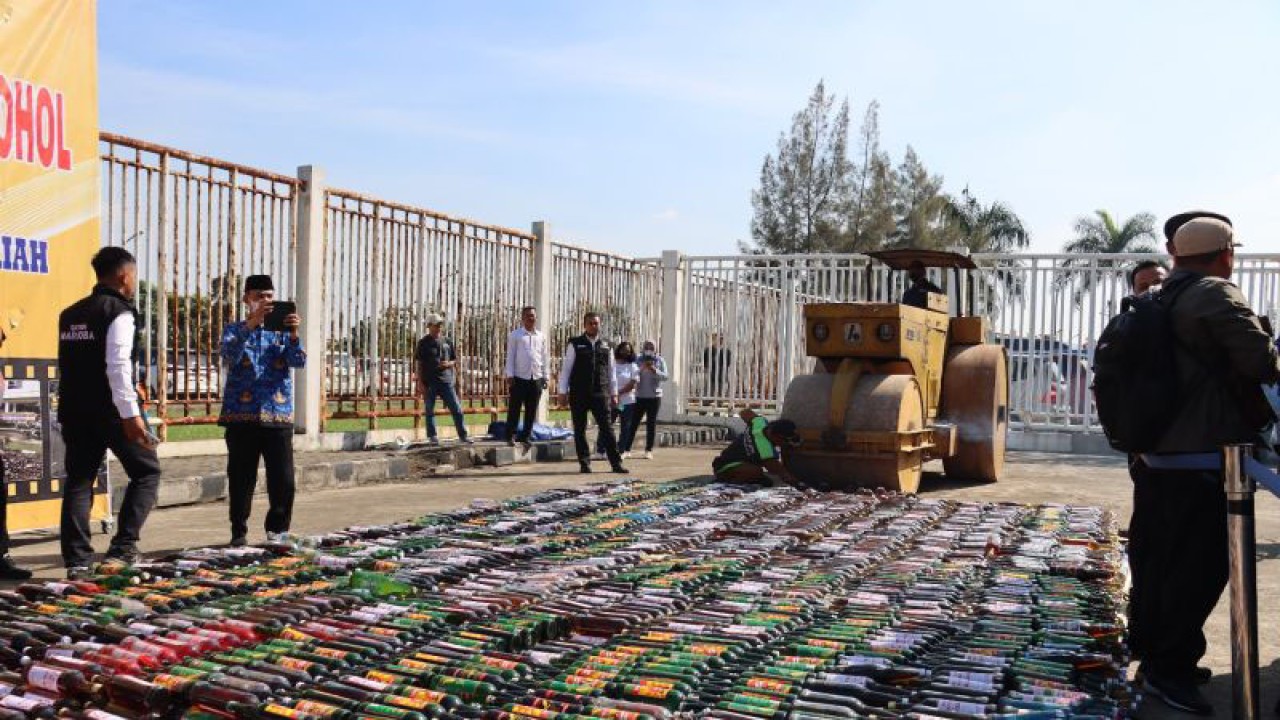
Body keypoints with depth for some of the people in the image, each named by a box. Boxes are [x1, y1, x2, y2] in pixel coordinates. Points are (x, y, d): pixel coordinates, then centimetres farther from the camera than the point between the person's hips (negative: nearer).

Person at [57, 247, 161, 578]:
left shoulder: (70, 314, 15)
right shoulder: (119, 312, -10)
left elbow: (70, 366, 20)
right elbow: (117, 365, -20)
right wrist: (131, 414, -23)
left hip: (74, 411, 7)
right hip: (111, 411, -7)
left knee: (78, 481, 8)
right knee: (146, 472, 7)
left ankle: (77, 561, 7)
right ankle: (123, 548, -1)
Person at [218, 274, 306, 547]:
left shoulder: (282, 332, 12)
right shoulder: (234, 330, 7)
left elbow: (299, 361, -5)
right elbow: (230, 355, -15)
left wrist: (294, 334, -24)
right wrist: (251, 323, -28)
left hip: (278, 415, 2)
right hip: (242, 415, -1)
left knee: (283, 478, 0)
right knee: (241, 478, 3)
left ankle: (278, 527, 15)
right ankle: (239, 531, 15)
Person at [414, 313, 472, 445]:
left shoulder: (447, 342, 10)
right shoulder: (424, 343, 0)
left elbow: (454, 360, 17)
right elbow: (419, 364, -1)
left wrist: (448, 363, -7)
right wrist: (420, 383, -7)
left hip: (446, 380, 3)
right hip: (429, 382, -3)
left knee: (457, 409, 0)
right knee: (430, 410, 5)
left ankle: (463, 435, 6)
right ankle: (432, 437, 15)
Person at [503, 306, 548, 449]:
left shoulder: (541, 336, 11)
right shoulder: (515, 335, 2)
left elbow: (544, 357, 14)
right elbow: (510, 356, 1)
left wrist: (545, 377, 11)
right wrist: (510, 375, -7)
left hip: (536, 378, 3)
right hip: (519, 377, -3)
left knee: (531, 410, 7)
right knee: (514, 408, -1)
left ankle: (525, 437, 16)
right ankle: (511, 436, 8)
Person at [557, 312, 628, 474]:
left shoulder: (606, 346, 9)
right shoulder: (575, 344, 1)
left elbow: (611, 371, 14)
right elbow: (566, 368, 1)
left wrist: (614, 393, 12)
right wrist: (563, 392, -3)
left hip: (600, 394, 1)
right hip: (578, 395, -1)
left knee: (607, 429, -2)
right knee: (580, 430, 5)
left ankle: (616, 463, -1)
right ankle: (584, 463, 14)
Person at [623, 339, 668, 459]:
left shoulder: (660, 361, 3)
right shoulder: (638, 360, 2)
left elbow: (665, 376, -6)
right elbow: (634, 375, -7)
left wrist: (654, 370, -22)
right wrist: (641, 368, -26)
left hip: (654, 396, 0)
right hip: (640, 396, 0)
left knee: (651, 423, 3)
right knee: (634, 422, -3)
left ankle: (649, 450, 10)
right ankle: (626, 449, 1)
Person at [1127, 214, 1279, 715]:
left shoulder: (1162, 302, 14)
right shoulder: (1215, 295, -13)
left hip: (1155, 455, 9)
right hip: (1202, 461, -9)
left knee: (1155, 557, 18)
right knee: (1199, 566, -1)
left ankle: (1151, 645, 32)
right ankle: (1168, 666, 5)